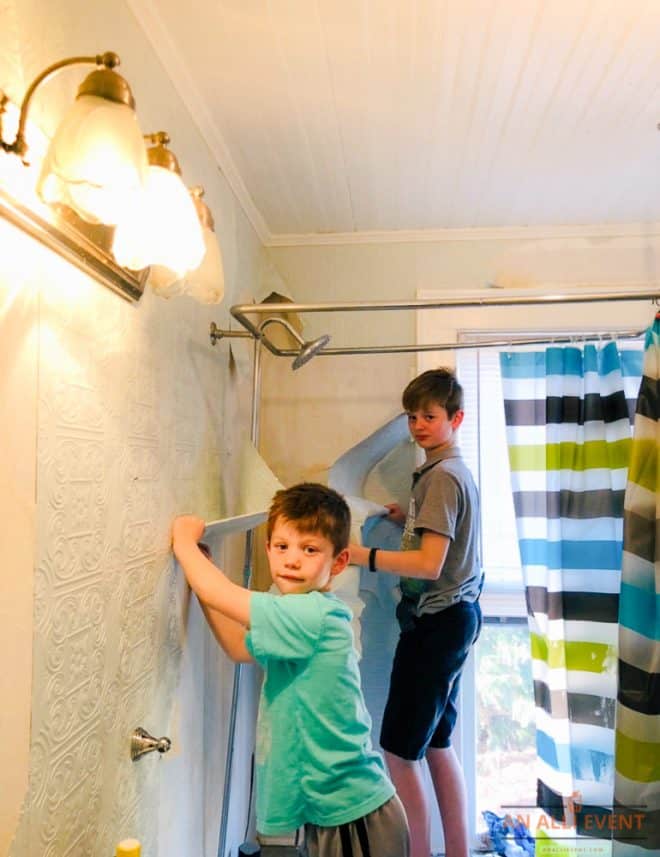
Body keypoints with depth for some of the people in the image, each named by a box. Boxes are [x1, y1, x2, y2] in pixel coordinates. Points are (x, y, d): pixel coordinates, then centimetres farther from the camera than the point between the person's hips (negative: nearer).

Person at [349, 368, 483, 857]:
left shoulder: (441, 476, -16)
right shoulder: (458, 470, 14)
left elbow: (430, 563, -24)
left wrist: (358, 555, -26)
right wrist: (410, 519, 13)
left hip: (436, 622, -10)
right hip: (455, 616, 10)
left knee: (400, 750, 0)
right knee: (436, 744, 19)